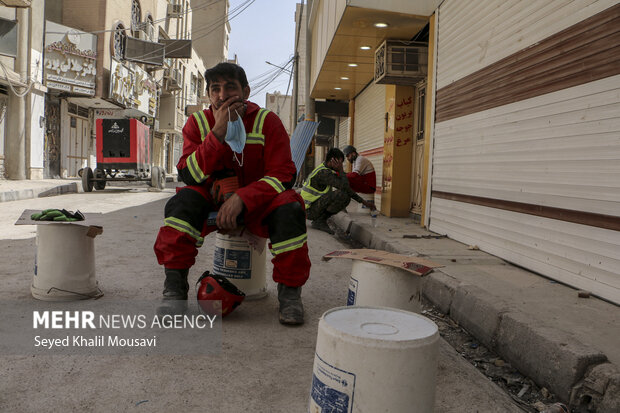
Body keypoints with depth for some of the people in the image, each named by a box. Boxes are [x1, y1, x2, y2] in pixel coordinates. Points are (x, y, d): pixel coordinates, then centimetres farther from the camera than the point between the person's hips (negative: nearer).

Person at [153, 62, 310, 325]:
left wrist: (242, 199, -29)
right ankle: (175, 289, -18)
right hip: (214, 203, 2)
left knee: (289, 209, -31)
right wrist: (218, 133, -26)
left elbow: (282, 174, -15)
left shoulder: (267, 121, -8)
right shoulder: (198, 123, -3)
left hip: (258, 202, -1)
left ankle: (289, 292, -14)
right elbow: (188, 175, -16)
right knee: (183, 202, -27)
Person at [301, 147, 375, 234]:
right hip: (310, 210, -10)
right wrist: (341, 170, -16)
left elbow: (345, 188, 13)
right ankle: (320, 220, -10)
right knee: (342, 195, -25)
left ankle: (319, 220, 6)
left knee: (346, 198, 10)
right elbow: (345, 187, -29)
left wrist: (364, 202, 10)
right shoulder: (324, 172, -22)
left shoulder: (327, 170, 10)